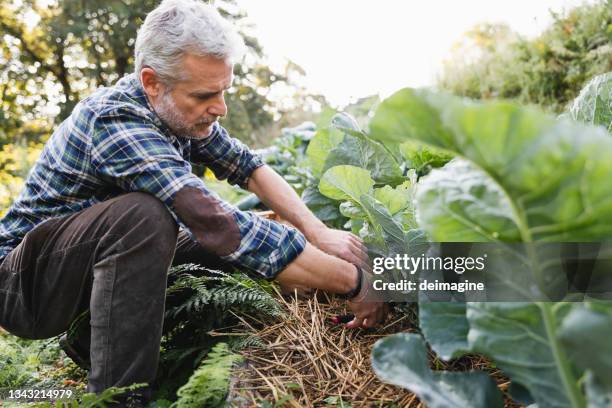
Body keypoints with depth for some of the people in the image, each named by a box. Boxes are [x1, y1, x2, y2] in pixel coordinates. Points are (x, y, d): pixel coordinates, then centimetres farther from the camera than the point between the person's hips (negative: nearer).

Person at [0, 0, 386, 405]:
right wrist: (353, 280, -36)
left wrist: (318, 231, -16)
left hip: (94, 262, 8)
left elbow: (248, 166, -2)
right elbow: (222, 226, -40)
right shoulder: (116, 120, -32)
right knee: (144, 214, -35)